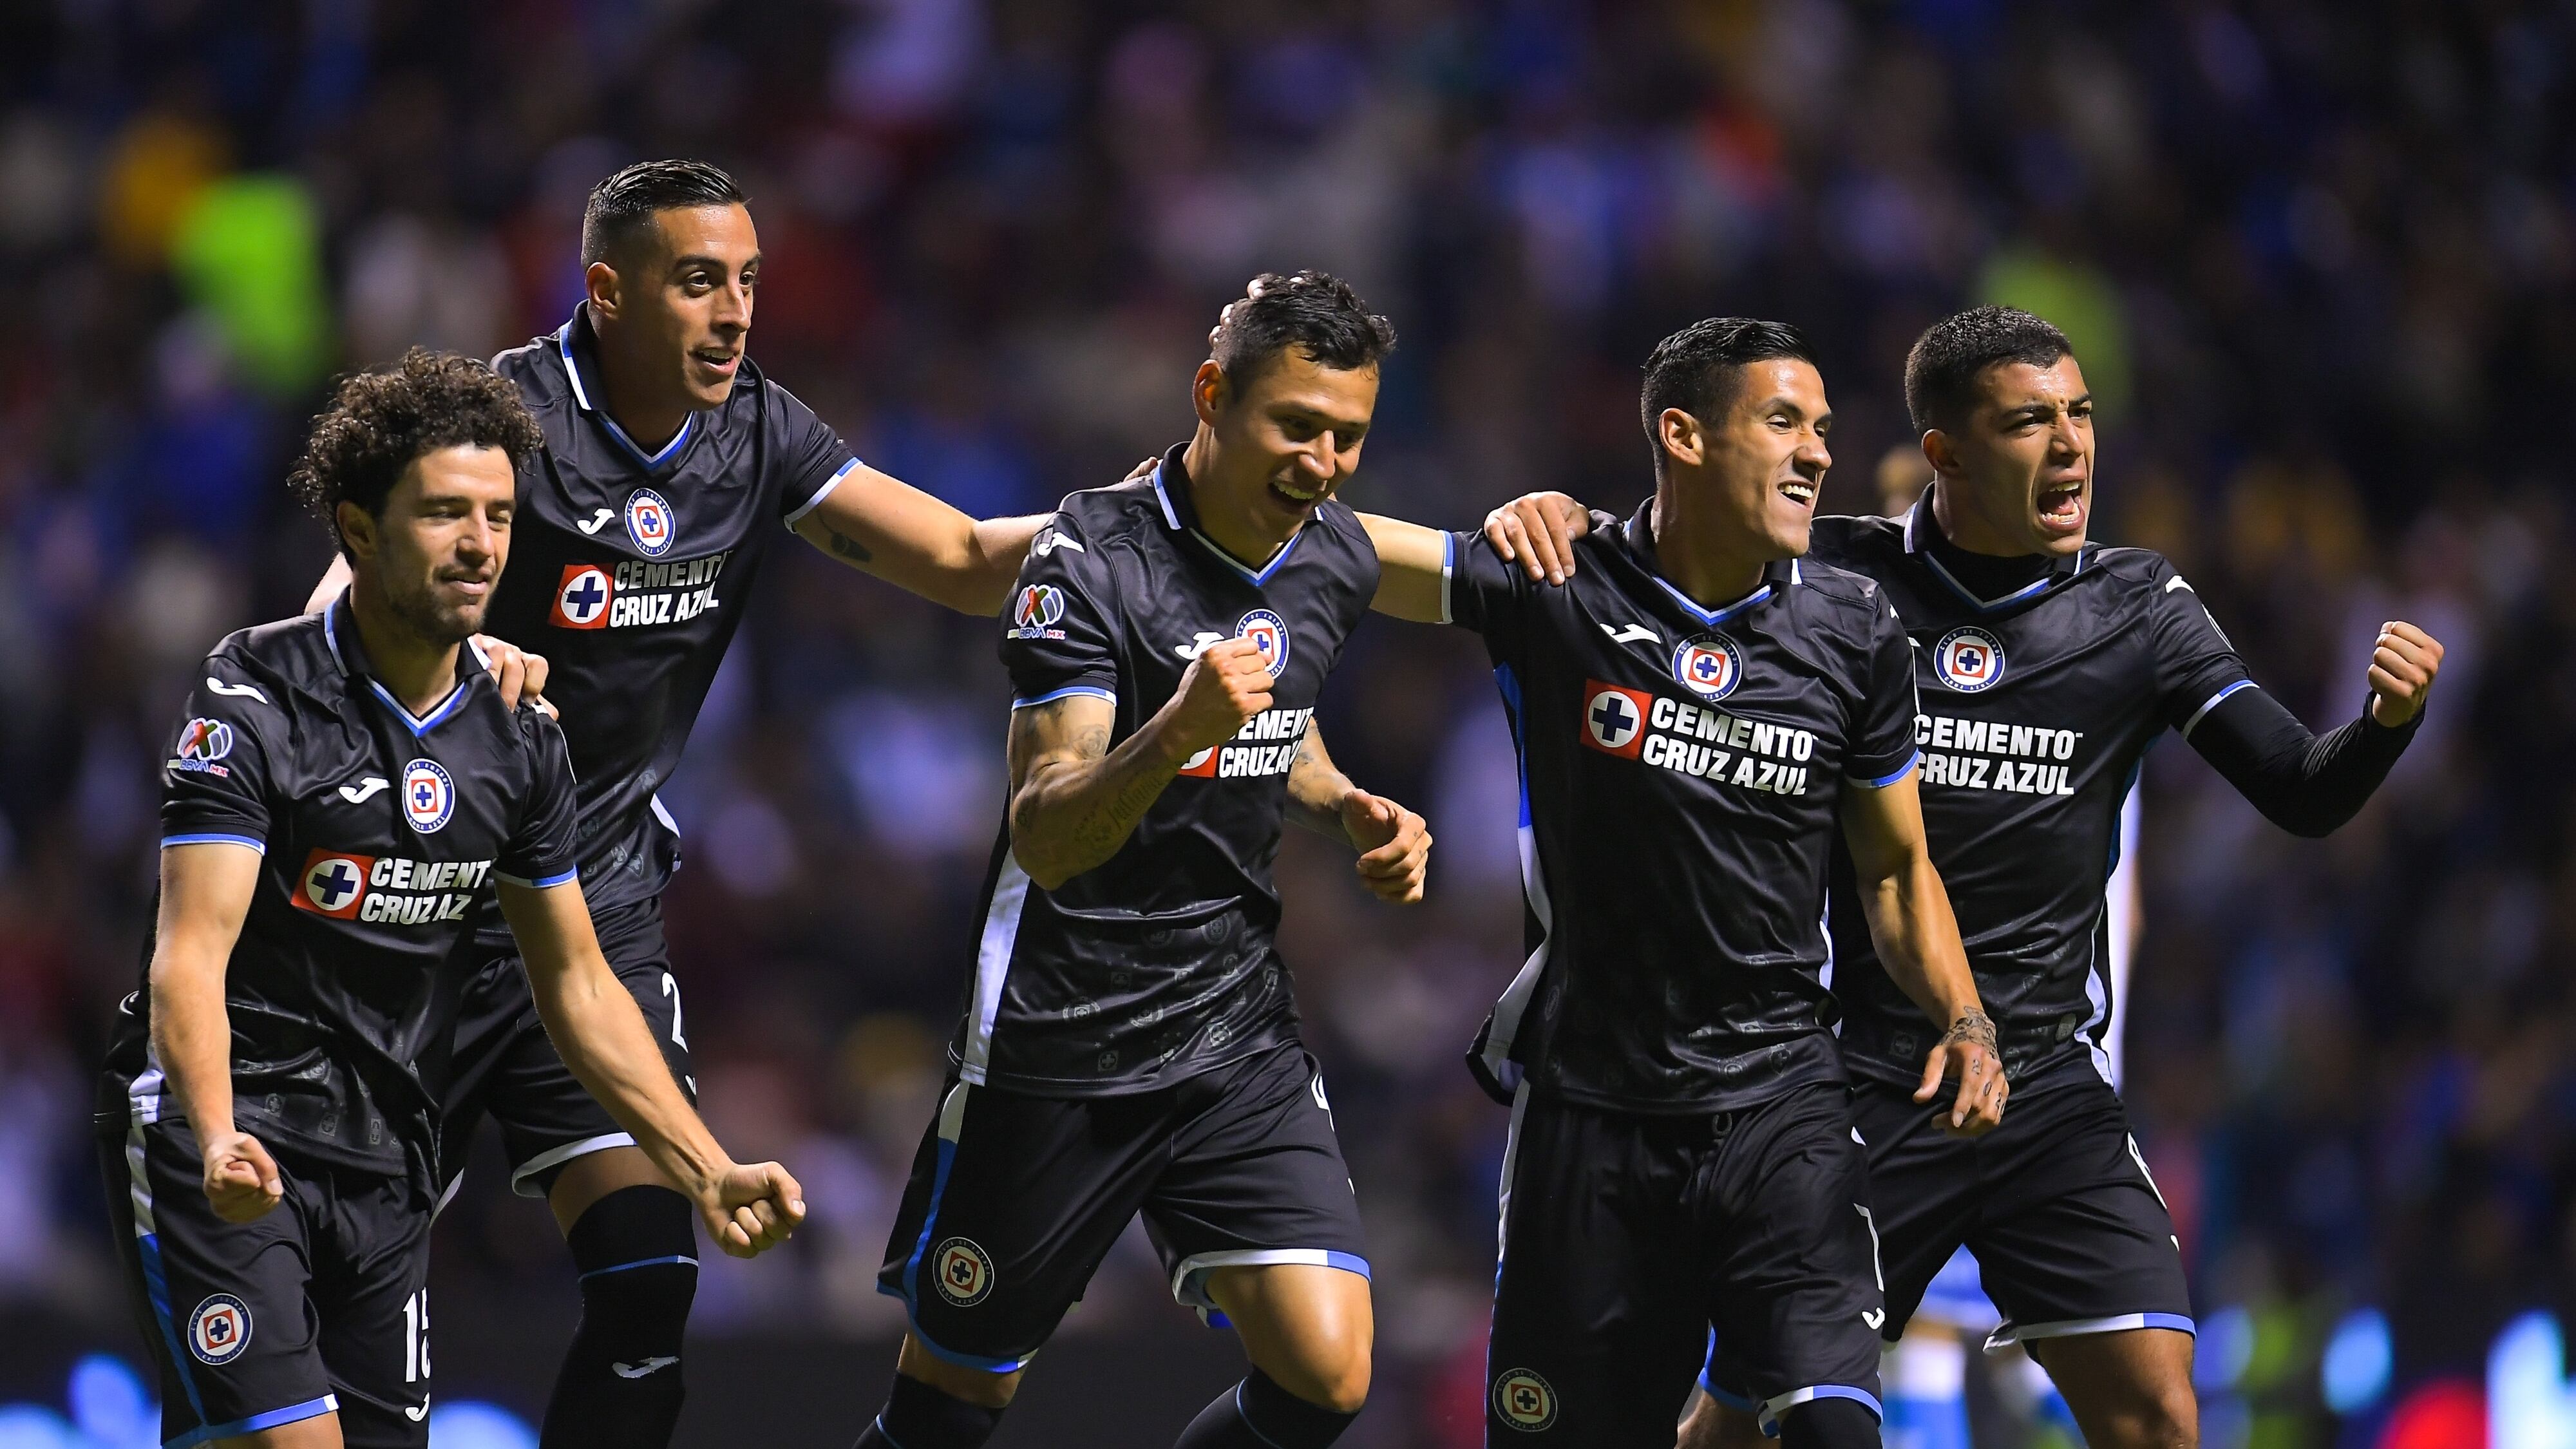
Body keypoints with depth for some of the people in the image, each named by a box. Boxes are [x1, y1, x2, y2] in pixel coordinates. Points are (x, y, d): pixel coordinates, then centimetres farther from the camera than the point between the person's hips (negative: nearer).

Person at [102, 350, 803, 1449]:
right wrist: (217, 1142, -41)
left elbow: (577, 984, 15)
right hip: (224, 1151, -6)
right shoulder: (254, 701, -13)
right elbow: (191, 954, -23)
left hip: (385, 1167, 6)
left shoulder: (517, 741, 6)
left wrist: (707, 1174, 7)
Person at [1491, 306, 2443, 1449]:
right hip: (1853, 1086, -2)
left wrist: (2387, 719, -22)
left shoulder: (2137, 609, 2)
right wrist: (1553, 519, -23)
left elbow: (2305, 795, -1)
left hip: (2047, 1088, 2)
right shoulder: (1831, 577, -4)